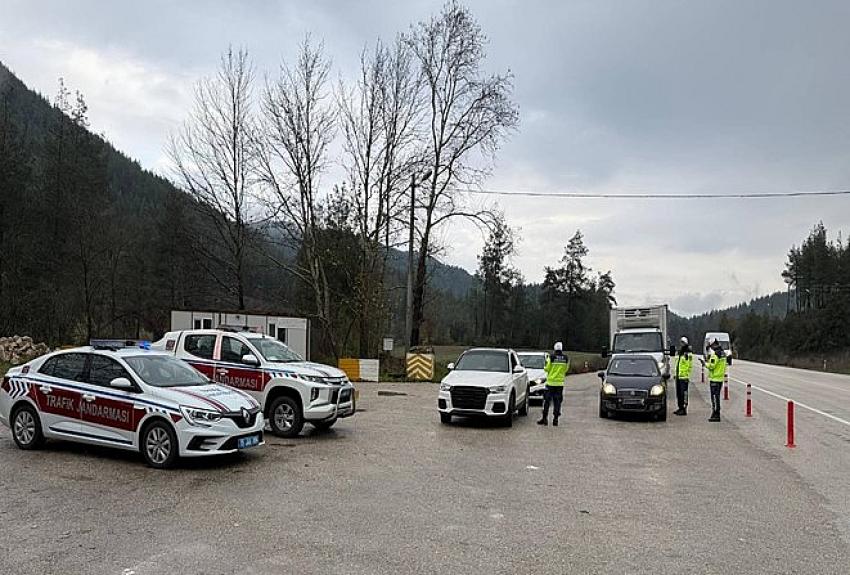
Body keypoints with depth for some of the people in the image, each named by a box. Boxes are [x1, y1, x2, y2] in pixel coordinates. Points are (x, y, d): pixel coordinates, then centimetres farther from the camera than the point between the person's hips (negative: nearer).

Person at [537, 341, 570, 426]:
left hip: (551, 382, -3)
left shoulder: (551, 357, -10)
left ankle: (544, 418, 5)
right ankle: (555, 419, 6)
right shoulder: (566, 358, 0)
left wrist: (547, 361, 12)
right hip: (560, 382, 3)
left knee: (547, 400, 5)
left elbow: (546, 368, -4)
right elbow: (566, 369, 11)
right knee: (557, 401, 7)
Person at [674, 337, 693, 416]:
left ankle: (684, 409, -4)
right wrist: (676, 374, 23)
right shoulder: (680, 354, 18)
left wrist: (688, 376, -20)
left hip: (684, 377, -9)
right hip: (678, 377, 9)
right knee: (678, 393, 13)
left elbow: (689, 366, -16)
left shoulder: (688, 355, -10)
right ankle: (680, 408, 21)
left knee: (683, 393, -7)